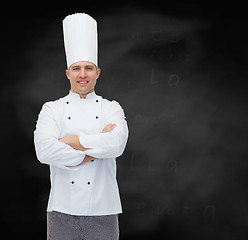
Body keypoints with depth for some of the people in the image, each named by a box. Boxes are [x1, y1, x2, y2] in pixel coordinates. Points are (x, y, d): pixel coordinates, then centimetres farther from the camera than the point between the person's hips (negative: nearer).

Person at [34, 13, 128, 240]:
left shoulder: (112, 108, 6)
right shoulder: (51, 109, 5)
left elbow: (116, 144, -14)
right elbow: (44, 151, -12)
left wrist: (71, 141, -11)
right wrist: (95, 149, -12)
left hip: (102, 212, 0)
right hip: (62, 211, 0)